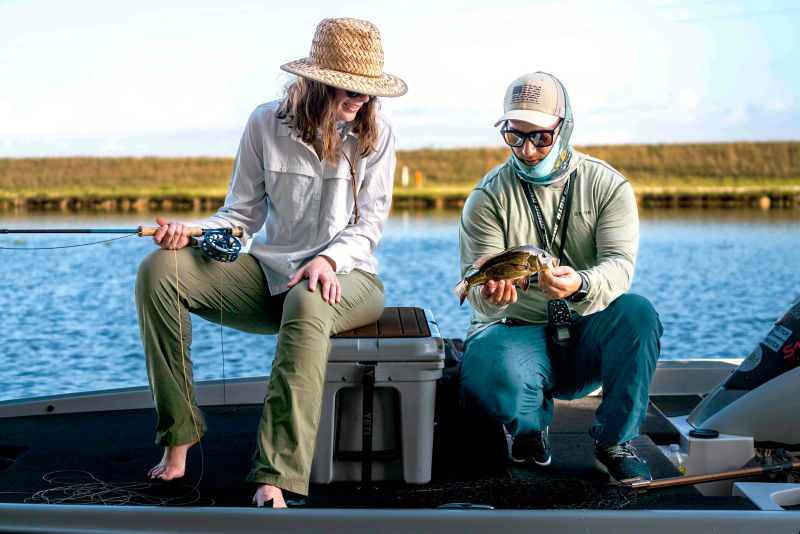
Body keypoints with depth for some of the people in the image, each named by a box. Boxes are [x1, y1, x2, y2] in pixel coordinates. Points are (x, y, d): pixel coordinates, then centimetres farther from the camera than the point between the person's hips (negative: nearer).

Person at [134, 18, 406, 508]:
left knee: (308, 304, -42)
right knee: (160, 270, -19)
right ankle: (179, 432, -14)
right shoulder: (267, 124, 4)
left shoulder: (376, 133, 1)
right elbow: (244, 213, 7)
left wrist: (327, 259, -24)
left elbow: (369, 224, -4)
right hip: (271, 271, 3)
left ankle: (274, 479, -44)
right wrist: (191, 231, -13)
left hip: (349, 275, -3)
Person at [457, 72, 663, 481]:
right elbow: (476, 280, -10)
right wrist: (490, 294, -37)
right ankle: (530, 426, 3)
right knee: (486, 372, -36)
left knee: (636, 313, -32)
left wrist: (579, 286, -40)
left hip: (586, 335, 1)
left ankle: (614, 443, -11)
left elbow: (619, 264, -15)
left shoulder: (608, 186, -1)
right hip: (516, 331, -1)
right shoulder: (489, 196, -2)